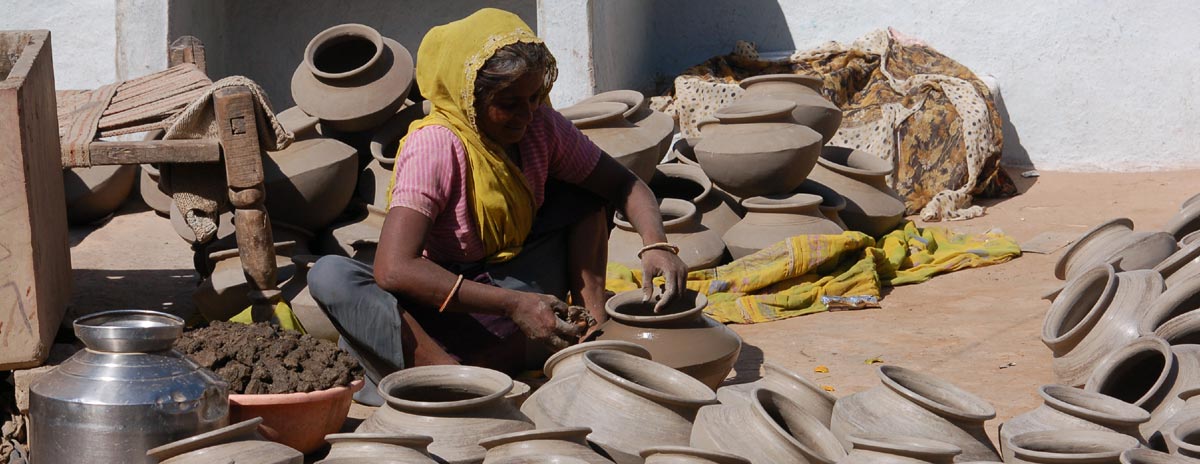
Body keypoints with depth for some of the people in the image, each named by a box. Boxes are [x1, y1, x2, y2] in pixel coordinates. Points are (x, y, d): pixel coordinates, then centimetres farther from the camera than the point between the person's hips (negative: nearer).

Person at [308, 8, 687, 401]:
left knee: (584, 192, -1)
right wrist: (513, 305, -35)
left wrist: (656, 245, -18)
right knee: (329, 275, -31)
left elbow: (622, 184, 5)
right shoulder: (434, 147, -21)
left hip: (522, 293, 5)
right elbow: (393, 268, -33)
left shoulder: (541, 126, -5)